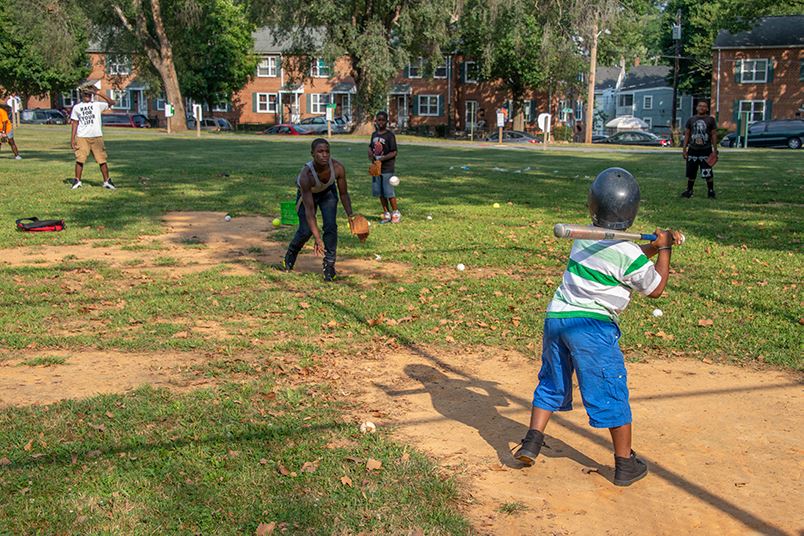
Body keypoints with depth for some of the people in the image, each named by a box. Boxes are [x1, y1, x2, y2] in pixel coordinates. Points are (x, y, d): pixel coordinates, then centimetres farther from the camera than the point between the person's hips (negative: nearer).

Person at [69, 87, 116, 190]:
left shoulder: (97, 105, 7)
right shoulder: (77, 107, 12)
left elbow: (111, 102, -5)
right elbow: (75, 123, 12)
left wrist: (99, 94, -10)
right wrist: (72, 138, 4)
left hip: (97, 136, -1)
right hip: (82, 137, 1)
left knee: (102, 159, -1)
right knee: (79, 159, -2)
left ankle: (107, 181, 4)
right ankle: (77, 180, 8)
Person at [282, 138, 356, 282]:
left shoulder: (338, 168, -33)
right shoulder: (306, 175, -42)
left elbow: (344, 194, -16)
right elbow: (309, 210, -40)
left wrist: (350, 215, -31)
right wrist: (318, 239, -44)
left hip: (327, 192, 3)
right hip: (307, 193, -2)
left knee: (331, 226, -14)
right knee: (305, 231, -9)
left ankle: (329, 265, 0)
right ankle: (290, 255, 24)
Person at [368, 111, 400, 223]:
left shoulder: (390, 135, -9)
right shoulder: (374, 134, 11)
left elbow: (394, 153, -12)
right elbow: (370, 146, 23)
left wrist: (382, 158, -21)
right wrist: (370, 154, 1)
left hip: (387, 169, -7)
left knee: (389, 192, -6)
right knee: (380, 193, 9)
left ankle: (396, 214, 6)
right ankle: (386, 214, 18)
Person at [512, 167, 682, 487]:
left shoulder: (584, 237, 6)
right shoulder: (628, 253, -12)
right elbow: (655, 289, 5)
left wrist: (656, 246, 13)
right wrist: (664, 250, 14)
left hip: (556, 316, 6)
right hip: (592, 326, -5)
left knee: (552, 383, 22)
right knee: (612, 394, 6)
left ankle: (532, 441, 18)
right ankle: (626, 465, 15)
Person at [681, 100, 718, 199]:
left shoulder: (710, 120, 3)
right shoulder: (691, 120, 9)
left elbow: (714, 135, 2)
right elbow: (687, 134, 11)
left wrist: (715, 150, -3)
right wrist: (684, 149, 5)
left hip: (706, 150, -2)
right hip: (693, 150, 2)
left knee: (708, 173, -5)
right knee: (691, 172, 6)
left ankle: (711, 192, 6)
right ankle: (689, 191, 17)